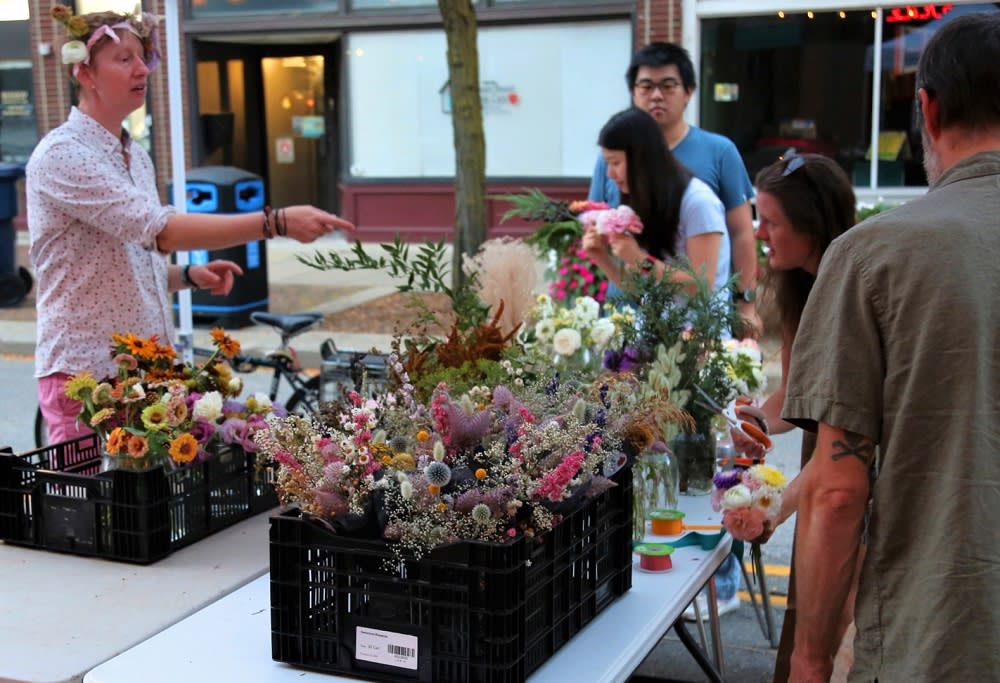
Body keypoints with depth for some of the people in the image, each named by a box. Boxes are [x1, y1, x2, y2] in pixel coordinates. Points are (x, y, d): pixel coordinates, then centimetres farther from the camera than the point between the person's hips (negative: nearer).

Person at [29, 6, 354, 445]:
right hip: (87, 375, -7)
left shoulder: (137, 158, 13)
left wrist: (188, 276, 2)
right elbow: (159, 229, -26)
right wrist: (277, 222, -31)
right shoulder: (61, 155, -13)